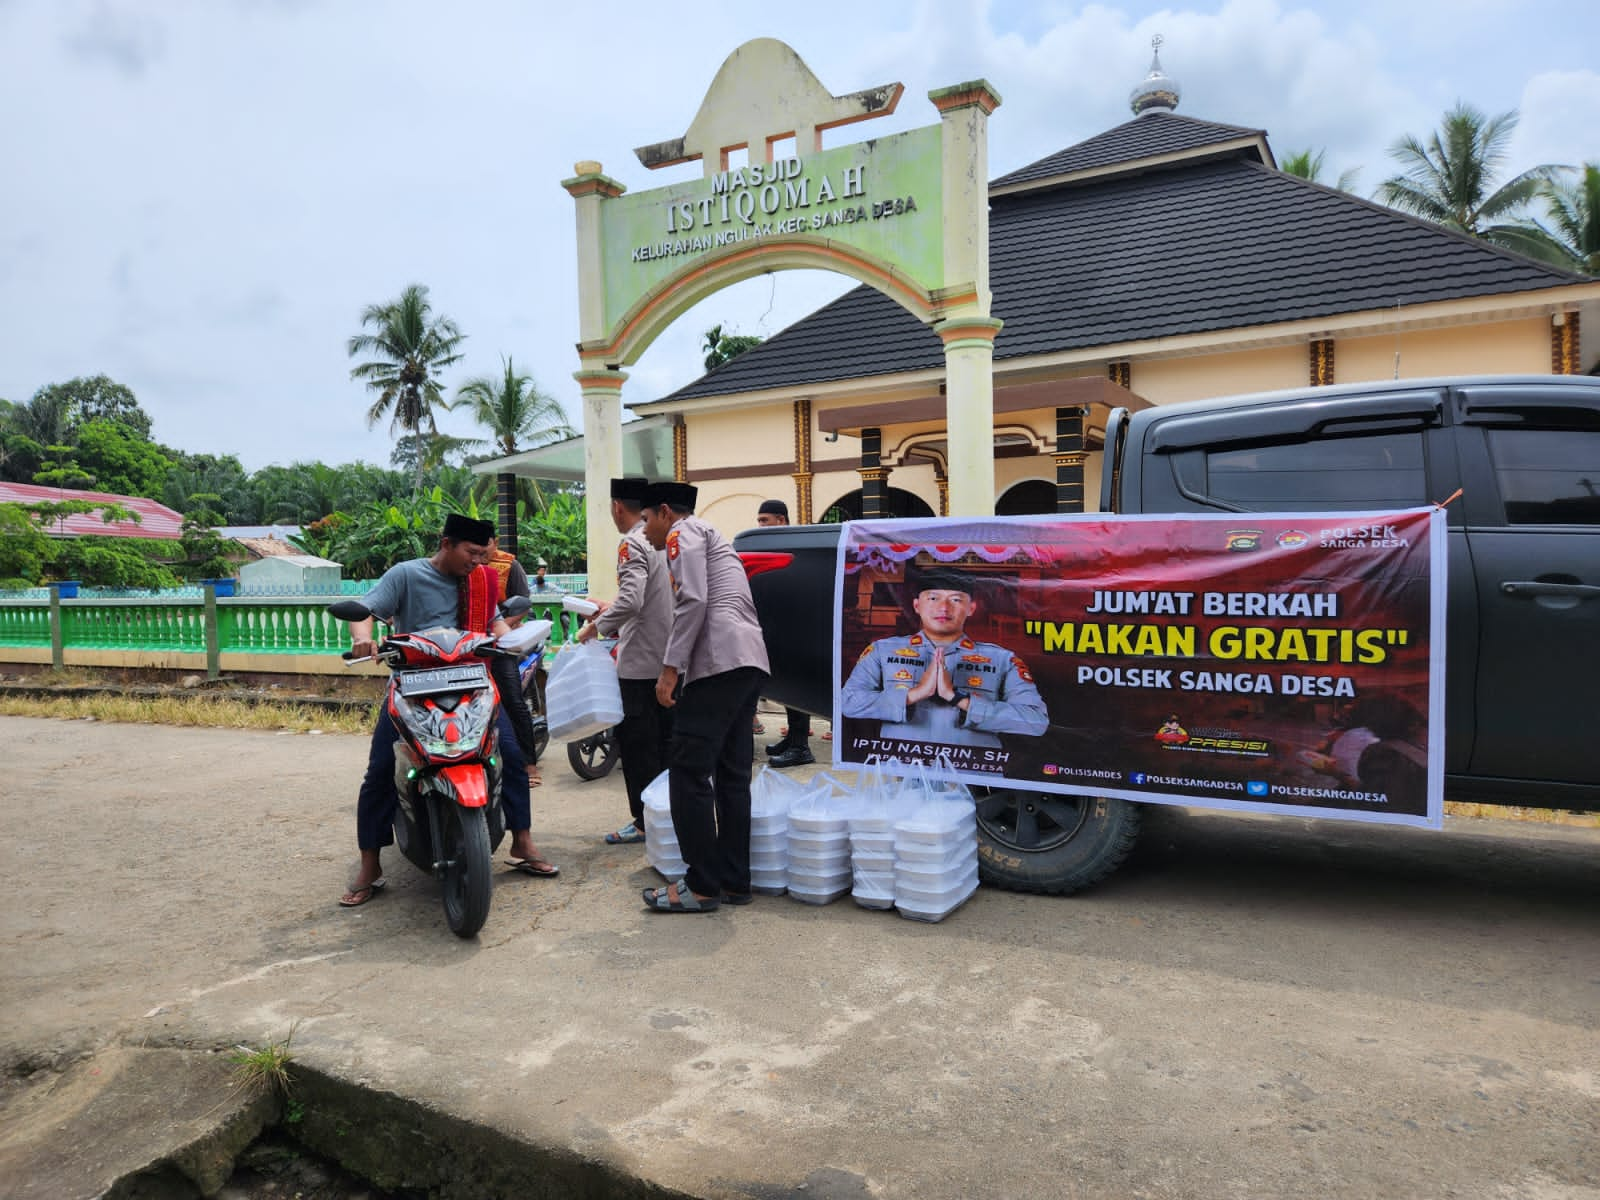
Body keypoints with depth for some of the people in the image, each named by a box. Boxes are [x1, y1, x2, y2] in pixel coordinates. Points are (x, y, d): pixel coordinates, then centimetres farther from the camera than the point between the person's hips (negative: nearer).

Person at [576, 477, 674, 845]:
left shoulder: (632, 544, -14)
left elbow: (631, 600, -27)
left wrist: (597, 626, -13)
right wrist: (611, 609, 22)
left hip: (640, 662, -8)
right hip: (670, 658, 8)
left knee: (637, 744, 1)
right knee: (665, 740, 16)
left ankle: (644, 821, 7)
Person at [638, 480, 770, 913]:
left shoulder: (683, 532, 3)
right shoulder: (710, 536, 32)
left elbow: (692, 601, -13)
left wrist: (671, 668, -13)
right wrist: (677, 666, 35)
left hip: (717, 661, -10)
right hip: (750, 660, 10)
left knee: (689, 773, -6)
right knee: (732, 774, 11)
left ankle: (702, 886, -2)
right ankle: (734, 881, 15)